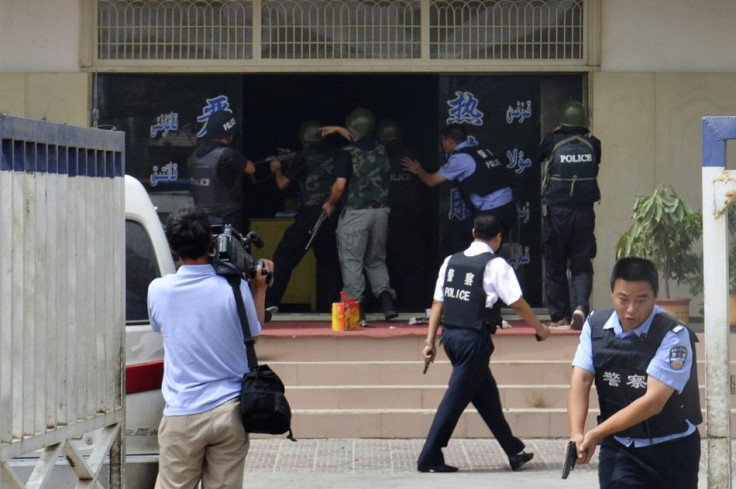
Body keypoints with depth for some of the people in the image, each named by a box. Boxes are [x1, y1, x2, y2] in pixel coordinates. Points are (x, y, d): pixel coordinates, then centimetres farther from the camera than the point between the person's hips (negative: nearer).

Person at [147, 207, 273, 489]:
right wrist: (260, 288, 18)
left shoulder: (158, 290, -4)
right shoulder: (235, 288, -8)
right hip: (229, 412, 1)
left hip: (181, 415, 0)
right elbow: (254, 333, 8)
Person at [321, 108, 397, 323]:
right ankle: (386, 299, 0)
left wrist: (330, 205, 4)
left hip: (356, 212, -5)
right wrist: (337, 130, 41)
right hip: (381, 211, 5)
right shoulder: (380, 149, 8)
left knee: (352, 261, 2)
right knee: (376, 260, 18)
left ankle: (357, 309, -3)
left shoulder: (348, 153, -10)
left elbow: (340, 185, -14)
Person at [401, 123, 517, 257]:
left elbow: (431, 181, 5)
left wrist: (418, 170, 25)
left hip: (493, 214, -8)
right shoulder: (482, 151, 15)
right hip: (509, 209, 8)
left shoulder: (460, 158, -6)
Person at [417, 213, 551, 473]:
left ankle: (514, 451, 26)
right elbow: (517, 304, -8)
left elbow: (437, 302, 8)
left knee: (486, 394, 16)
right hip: (474, 339, -7)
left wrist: (430, 341, 10)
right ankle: (429, 458, -1)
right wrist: (540, 329, 6)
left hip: (451, 335, 7)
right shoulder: (496, 265, -8)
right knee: (456, 398, -2)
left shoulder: (451, 261, 9)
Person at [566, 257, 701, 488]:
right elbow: (581, 380, -11)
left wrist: (596, 434, -29)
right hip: (618, 448, 2)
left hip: (671, 451, -2)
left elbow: (654, 401, -25)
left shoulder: (674, 336, -19)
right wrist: (576, 434, -29)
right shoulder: (595, 325, -3)